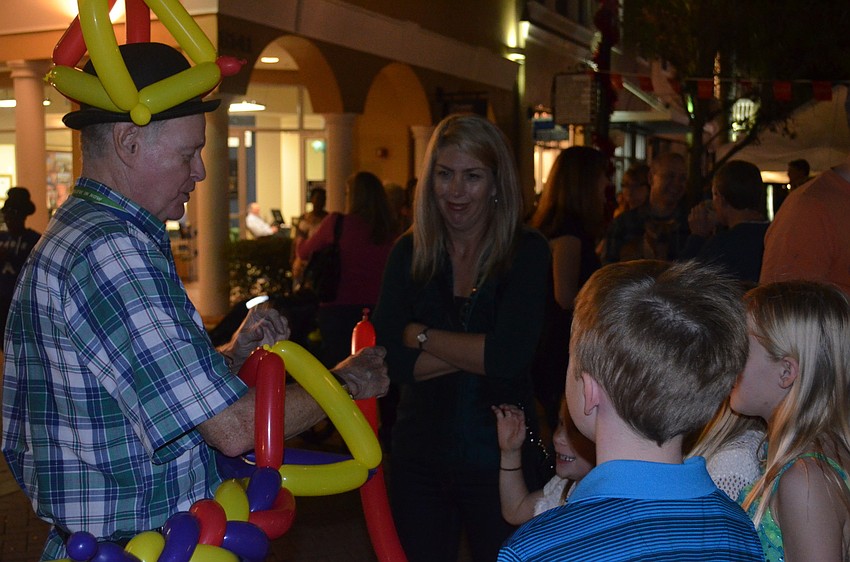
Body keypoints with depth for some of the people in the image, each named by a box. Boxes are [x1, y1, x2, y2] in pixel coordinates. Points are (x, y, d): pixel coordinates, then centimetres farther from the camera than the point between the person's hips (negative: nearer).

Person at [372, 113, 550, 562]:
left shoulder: (526, 252, -6)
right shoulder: (409, 252, 1)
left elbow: (509, 356, -19)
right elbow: (390, 360, -10)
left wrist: (421, 336, -10)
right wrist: (477, 351, -16)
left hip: (499, 457, -2)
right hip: (420, 454, 3)